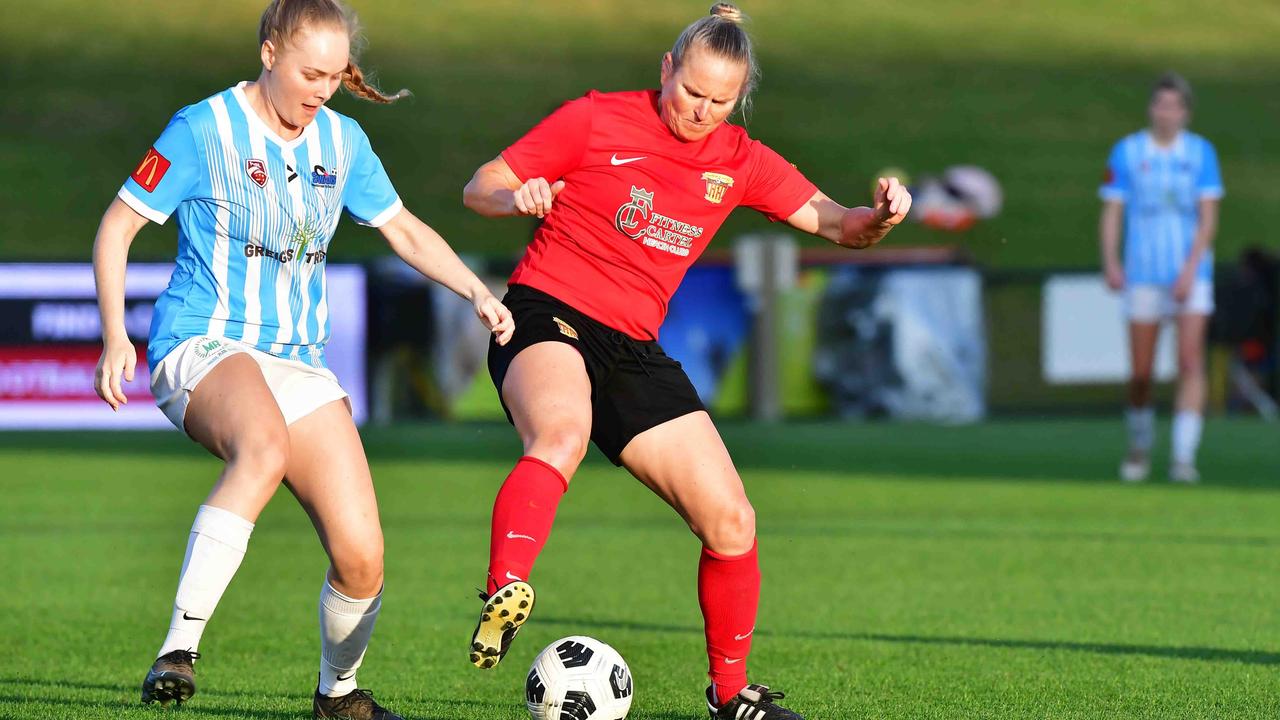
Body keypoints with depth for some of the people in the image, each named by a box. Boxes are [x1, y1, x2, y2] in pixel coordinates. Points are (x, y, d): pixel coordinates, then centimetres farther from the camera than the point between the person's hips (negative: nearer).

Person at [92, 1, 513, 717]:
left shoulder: (343, 140, 10)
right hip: (202, 346, -6)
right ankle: (179, 650, -44)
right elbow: (117, 227, -2)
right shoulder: (204, 129, -6)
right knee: (265, 448, -42)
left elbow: (406, 230, 21)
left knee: (362, 558, -8)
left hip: (299, 363, 6)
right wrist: (115, 336, -13)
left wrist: (478, 291, 5)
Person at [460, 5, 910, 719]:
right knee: (561, 434, -41)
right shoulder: (596, 119, -3)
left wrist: (879, 216, -15)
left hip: (634, 351, 5)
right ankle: (503, 599, -54)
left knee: (731, 524, -1)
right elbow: (480, 188, -1)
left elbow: (835, 224, 8)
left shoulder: (741, 161, 10)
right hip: (547, 317, -5)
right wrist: (516, 198, -24)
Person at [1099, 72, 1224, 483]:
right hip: (1143, 275, 0)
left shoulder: (1201, 152, 3)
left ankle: (1183, 458, -14)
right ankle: (1140, 449, 24)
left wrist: (1190, 270, -12)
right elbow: (1111, 213, 3)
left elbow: (1208, 219, -1)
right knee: (1140, 374, 1)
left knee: (1191, 363, -13)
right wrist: (1110, 262, -11)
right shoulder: (1126, 152, 3)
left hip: (1191, 275, 0)